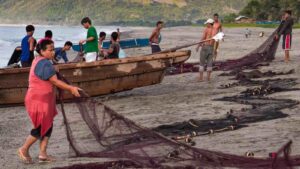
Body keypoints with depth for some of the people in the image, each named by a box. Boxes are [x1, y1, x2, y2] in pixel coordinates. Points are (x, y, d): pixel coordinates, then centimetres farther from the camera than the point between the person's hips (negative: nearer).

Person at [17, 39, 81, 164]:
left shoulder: (39, 61, 12)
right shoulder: (45, 64, -20)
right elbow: (55, 81, -23)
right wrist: (71, 88, -22)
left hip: (42, 100, 10)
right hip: (39, 101, -10)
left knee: (48, 126, 10)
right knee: (41, 128, -1)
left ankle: (42, 154, 13)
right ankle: (24, 149, 12)